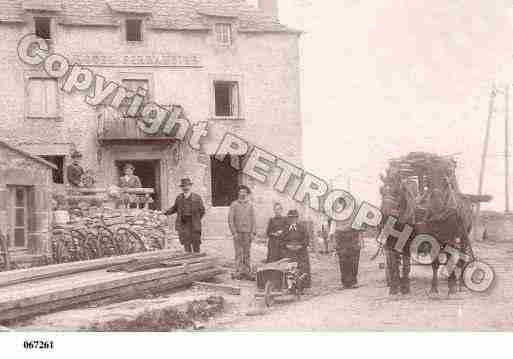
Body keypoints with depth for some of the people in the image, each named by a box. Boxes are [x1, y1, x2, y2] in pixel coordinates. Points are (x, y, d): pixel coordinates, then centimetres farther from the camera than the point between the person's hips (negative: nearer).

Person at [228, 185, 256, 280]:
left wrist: (253, 233, -1)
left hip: (248, 233, 3)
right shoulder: (234, 205, 1)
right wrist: (234, 232, -10)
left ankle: (247, 272, 7)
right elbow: (230, 220, -2)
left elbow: (253, 220, 8)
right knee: (238, 253, -6)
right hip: (238, 233, -3)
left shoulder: (250, 205, 9)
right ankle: (238, 272, -4)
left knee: (247, 253, 4)